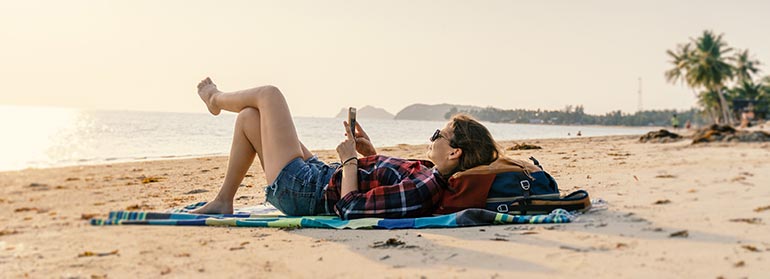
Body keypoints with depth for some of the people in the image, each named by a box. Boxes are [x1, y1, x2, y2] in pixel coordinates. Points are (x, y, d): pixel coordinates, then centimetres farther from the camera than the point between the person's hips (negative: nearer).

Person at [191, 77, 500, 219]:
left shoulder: (422, 189, -32)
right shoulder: (432, 173, -3)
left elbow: (350, 208, -30)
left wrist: (350, 159, -19)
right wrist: (370, 152, 7)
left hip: (301, 190, -9)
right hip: (320, 175, 9)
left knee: (268, 93, 2)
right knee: (249, 117, 20)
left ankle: (217, 99, 36)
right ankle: (223, 201, 31)